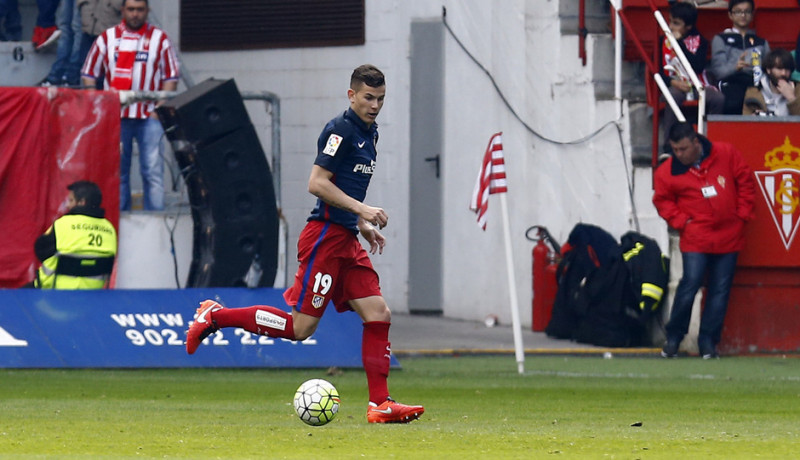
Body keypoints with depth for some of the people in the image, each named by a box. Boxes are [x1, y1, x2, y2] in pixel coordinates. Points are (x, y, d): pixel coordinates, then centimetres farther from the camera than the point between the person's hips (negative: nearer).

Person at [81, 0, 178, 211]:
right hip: (115, 116, 1)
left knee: (153, 170, -6)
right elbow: (88, 74, 10)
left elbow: (171, 77, 5)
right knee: (117, 171, 4)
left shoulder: (160, 39, 5)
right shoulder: (107, 38, 8)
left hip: (149, 116, -1)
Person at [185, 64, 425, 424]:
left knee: (378, 314, -1)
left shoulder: (369, 133, 18)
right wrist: (361, 209, -20)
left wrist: (363, 225, 19)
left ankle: (380, 404, -2)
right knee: (300, 326, -9)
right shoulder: (341, 129, -12)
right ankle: (216, 316, 4)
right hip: (325, 237, -9)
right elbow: (317, 183, -18)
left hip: (346, 240, 9)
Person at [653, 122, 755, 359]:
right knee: (690, 285, -12)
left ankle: (708, 343, 10)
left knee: (720, 290, 3)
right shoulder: (667, 171, -2)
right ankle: (673, 339, 2)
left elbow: (745, 181, 10)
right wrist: (681, 222, -4)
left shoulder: (727, 154, 0)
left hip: (729, 237, 2)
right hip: (695, 240, -2)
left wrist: (743, 213, 4)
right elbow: (662, 201, 9)